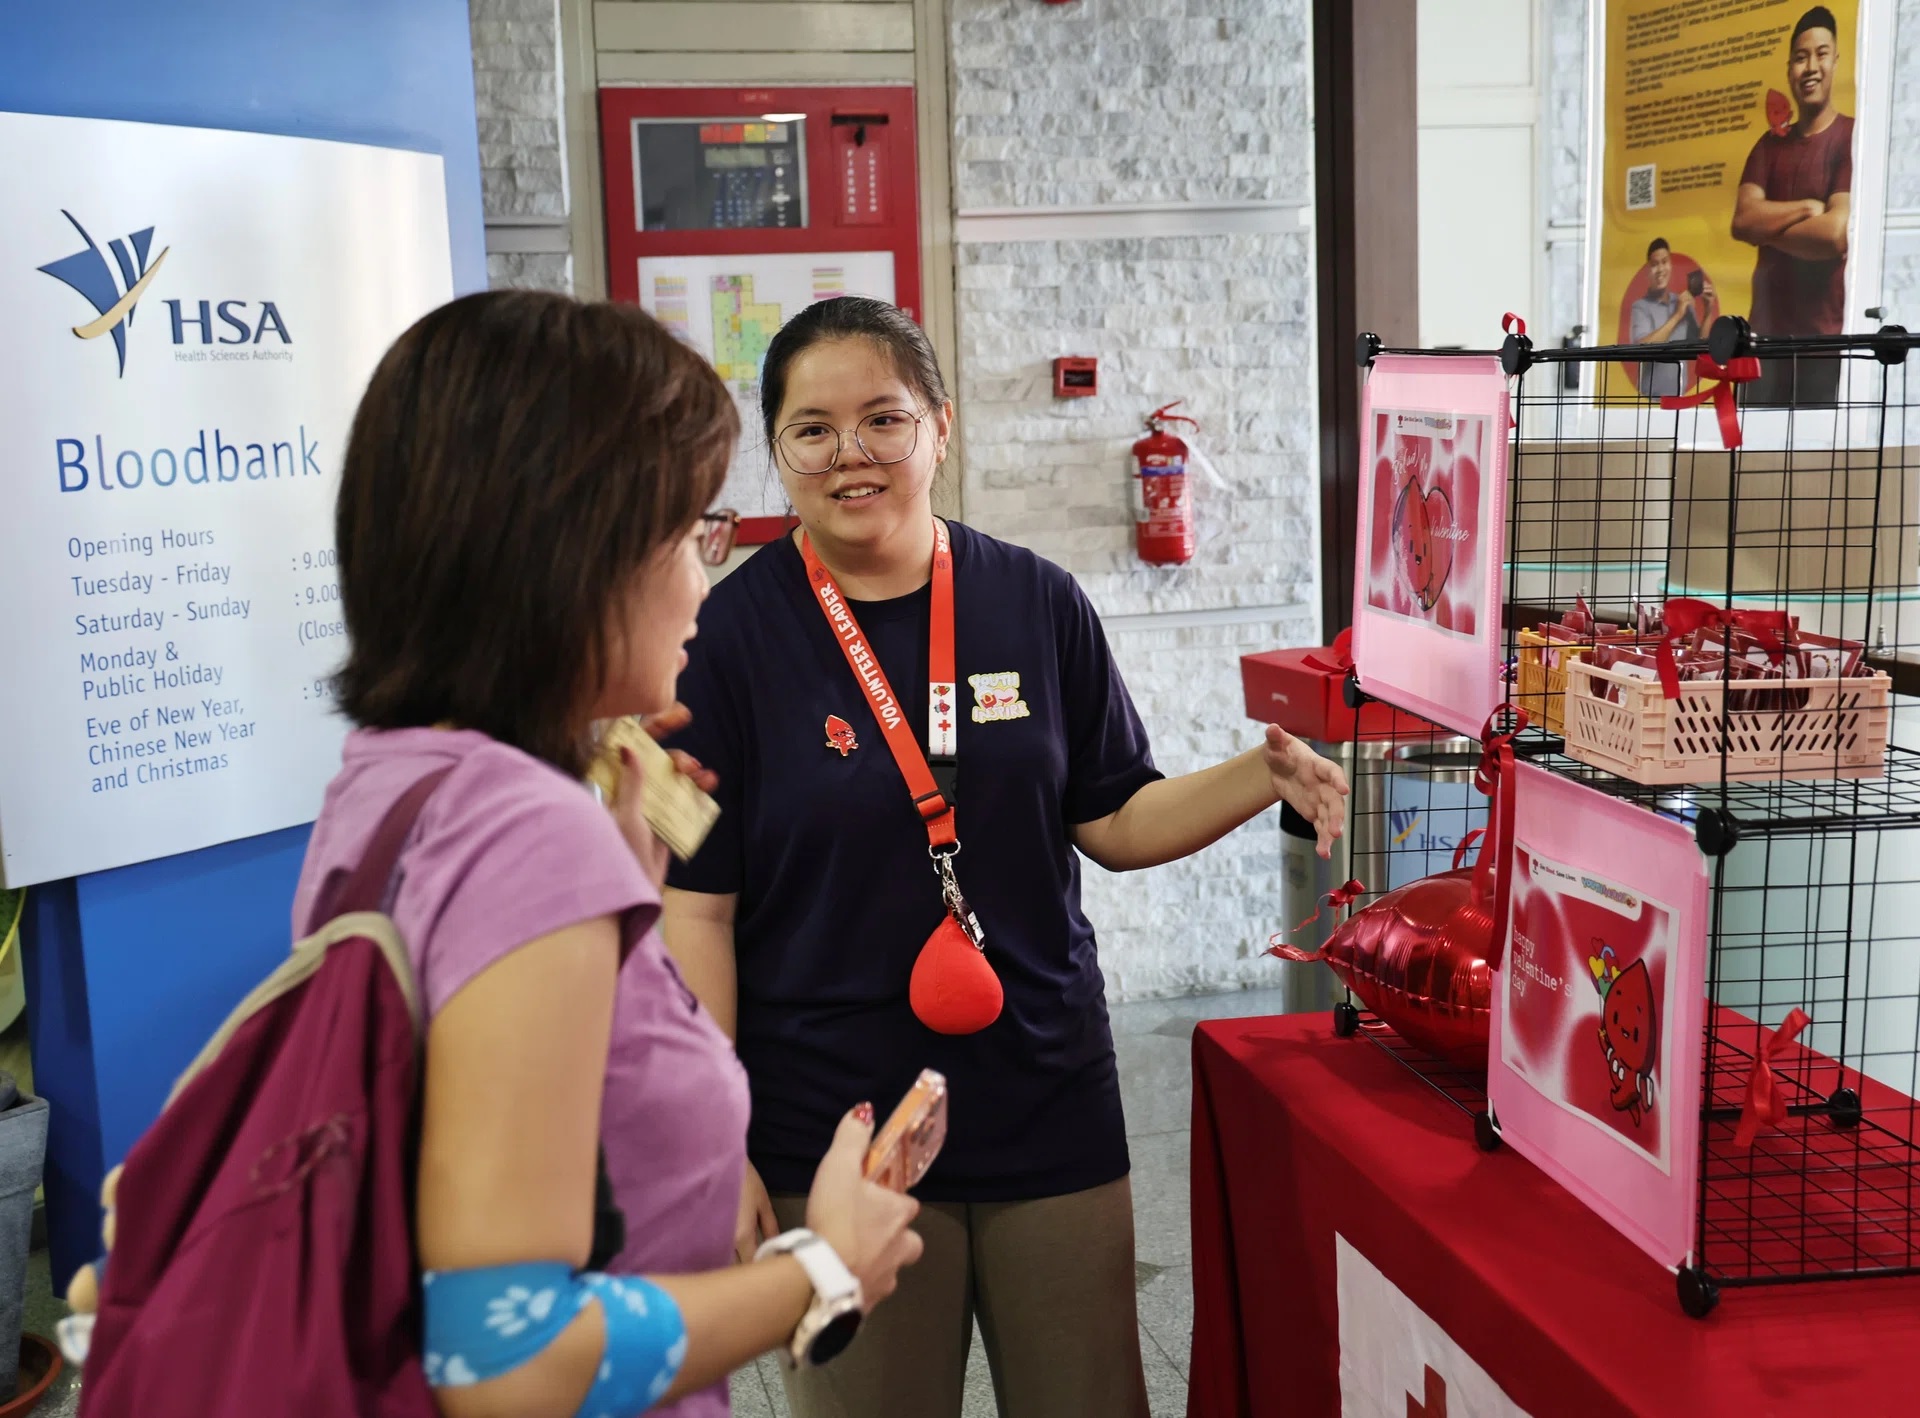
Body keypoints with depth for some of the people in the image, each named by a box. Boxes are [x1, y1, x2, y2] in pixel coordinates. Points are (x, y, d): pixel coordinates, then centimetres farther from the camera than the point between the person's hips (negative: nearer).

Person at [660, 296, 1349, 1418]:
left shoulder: (1038, 604, 0)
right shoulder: (735, 634, -9)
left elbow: (1117, 821, 7)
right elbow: (697, 908, -8)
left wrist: (1265, 773, -10)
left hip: (1048, 1106, 3)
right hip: (834, 1134, -2)